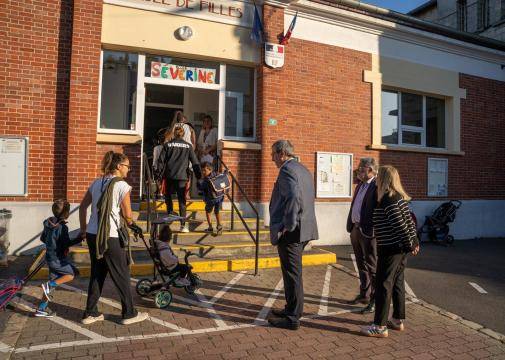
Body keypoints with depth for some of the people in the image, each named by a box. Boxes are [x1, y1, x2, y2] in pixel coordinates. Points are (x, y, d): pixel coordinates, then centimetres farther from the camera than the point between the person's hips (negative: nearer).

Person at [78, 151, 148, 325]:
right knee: (122, 276, 7)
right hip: (111, 238, -7)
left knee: (96, 274, 19)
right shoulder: (122, 185, -11)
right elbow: (127, 214, -11)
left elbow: (83, 207, 14)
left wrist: (83, 229, 21)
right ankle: (129, 313, 19)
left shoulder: (96, 183, 9)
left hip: (92, 235, 7)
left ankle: (91, 313, 27)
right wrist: (131, 223, 10)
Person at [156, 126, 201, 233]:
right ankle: (183, 225, -3)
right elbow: (195, 162, 4)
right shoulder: (188, 146, 4)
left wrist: (160, 174, 9)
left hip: (169, 176, 0)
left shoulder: (168, 145, 4)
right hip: (182, 176, 0)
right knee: (182, 201, 0)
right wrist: (198, 176, 10)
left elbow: (161, 160, 2)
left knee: (168, 197, 21)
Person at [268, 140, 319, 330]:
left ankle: (293, 318, 10)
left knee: (292, 274, -1)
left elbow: (293, 198, -28)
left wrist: (287, 226, -21)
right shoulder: (303, 170, 16)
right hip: (303, 229, 10)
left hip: (290, 232, -10)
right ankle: (291, 309, 32)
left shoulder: (287, 170, -14)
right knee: (293, 273, 19)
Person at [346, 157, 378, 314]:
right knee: (361, 265, 19)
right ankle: (364, 295, 33)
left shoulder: (377, 186, -14)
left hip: (368, 232, -9)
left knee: (372, 267, 1)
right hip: (355, 229, 9)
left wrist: (372, 230, -22)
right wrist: (350, 225, 14)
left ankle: (375, 301, 11)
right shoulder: (360, 185, 15)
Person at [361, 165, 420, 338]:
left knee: (383, 285, -3)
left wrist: (409, 244, -15)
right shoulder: (399, 197, 11)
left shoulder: (388, 199, -18)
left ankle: (380, 326, 3)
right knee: (397, 283, 17)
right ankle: (398, 320, 28)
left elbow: (400, 223, -22)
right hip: (400, 248, 10)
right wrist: (414, 241, 14)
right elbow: (409, 220, 12)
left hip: (390, 248, -10)